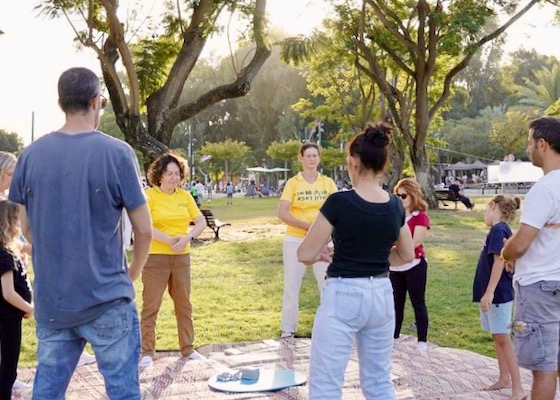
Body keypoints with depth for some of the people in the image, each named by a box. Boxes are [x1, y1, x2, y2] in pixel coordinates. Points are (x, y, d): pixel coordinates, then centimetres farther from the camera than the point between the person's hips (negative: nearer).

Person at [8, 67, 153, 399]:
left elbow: (27, 228, 9)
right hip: (106, 298, -4)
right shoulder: (117, 153, -11)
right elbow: (144, 230, -7)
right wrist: (132, 274, 10)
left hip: (50, 298, 4)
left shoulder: (32, 155, 1)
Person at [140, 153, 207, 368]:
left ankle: (188, 348, 24)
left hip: (181, 257, 5)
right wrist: (169, 240, -21)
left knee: (184, 304, 12)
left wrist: (186, 238, -13)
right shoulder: (149, 195, -6)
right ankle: (147, 352, 8)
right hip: (155, 257, -5)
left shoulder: (185, 196, 8)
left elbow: (201, 222, 4)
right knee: (150, 305, -1)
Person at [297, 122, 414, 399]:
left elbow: (305, 255, -10)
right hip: (381, 295, 6)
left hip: (343, 296, -6)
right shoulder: (395, 206, 1)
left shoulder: (339, 202, -15)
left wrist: (323, 254, 10)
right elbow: (406, 255, 15)